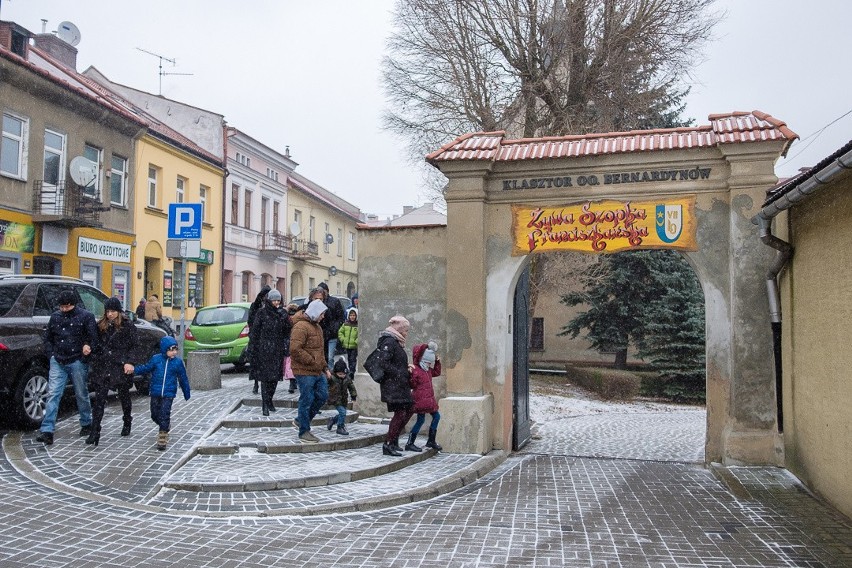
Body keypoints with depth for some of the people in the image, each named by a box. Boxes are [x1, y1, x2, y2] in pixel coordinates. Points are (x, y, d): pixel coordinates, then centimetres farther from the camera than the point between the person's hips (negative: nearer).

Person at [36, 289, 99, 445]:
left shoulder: (86, 316, -4)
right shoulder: (55, 316, 9)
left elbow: (94, 337, -6)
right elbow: (47, 337, 17)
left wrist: (88, 347, -22)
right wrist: (51, 355, 6)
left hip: (77, 362, -3)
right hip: (58, 362, 3)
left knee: (81, 395, 9)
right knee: (53, 394, -4)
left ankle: (86, 424, 27)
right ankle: (47, 431, -4)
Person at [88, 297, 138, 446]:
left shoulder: (128, 326, -1)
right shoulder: (101, 326, 9)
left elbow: (133, 347, -3)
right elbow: (96, 345, 14)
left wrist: (129, 362, -14)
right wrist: (94, 362, 4)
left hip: (121, 368, -2)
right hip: (102, 368, 2)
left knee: (124, 396, 13)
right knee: (99, 400, -4)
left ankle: (127, 423, 34)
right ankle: (95, 432, -4)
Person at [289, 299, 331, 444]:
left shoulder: (317, 327, 18)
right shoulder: (301, 327, -15)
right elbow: (295, 349, -24)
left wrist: (325, 368, 18)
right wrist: (312, 362, -18)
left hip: (318, 371, 9)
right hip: (305, 372, -9)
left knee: (322, 396, 11)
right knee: (307, 400, -2)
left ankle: (300, 421, 26)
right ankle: (304, 432, 11)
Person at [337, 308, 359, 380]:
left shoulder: (358, 324, -12)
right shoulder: (345, 324, 6)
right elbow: (340, 332, 15)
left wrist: (356, 341, -20)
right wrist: (343, 339, 3)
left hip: (355, 346, -6)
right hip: (347, 346, 6)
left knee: (353, 360, -5)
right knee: (349, 360, 16)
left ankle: (352, 372, -6)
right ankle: (351, 371, 29)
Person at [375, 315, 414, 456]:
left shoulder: (395, 342, 18)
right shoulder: (389, 341, -14)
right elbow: (384, 363, -23)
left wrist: (407, 372, 11)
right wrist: (399, 374, -20)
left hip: (400, 385, 11)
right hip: (392, 385, -11)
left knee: (410, 408, 14)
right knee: (400, 413, -8)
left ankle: (394, 439, 22)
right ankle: (388, 445, 1)